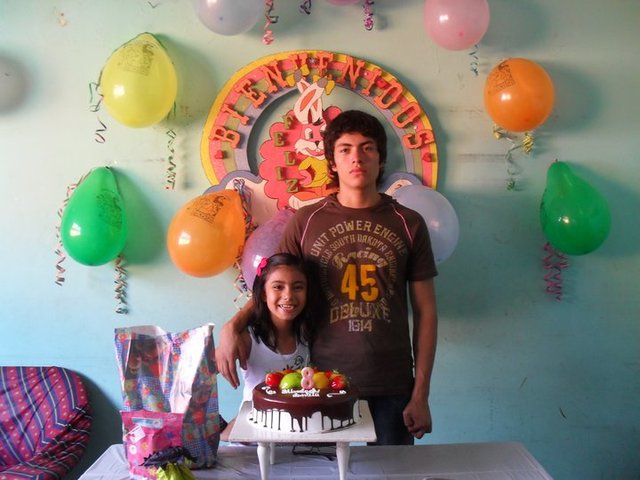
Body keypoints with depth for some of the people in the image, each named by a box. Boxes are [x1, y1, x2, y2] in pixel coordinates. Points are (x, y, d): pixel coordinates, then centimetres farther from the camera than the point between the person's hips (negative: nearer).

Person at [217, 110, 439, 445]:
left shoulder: (408, 224, 1)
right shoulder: (305, 222, 1)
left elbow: (425, 311, 2)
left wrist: (421, 394, -1)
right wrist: (233, 326, -12)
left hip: (392, 389, 1)